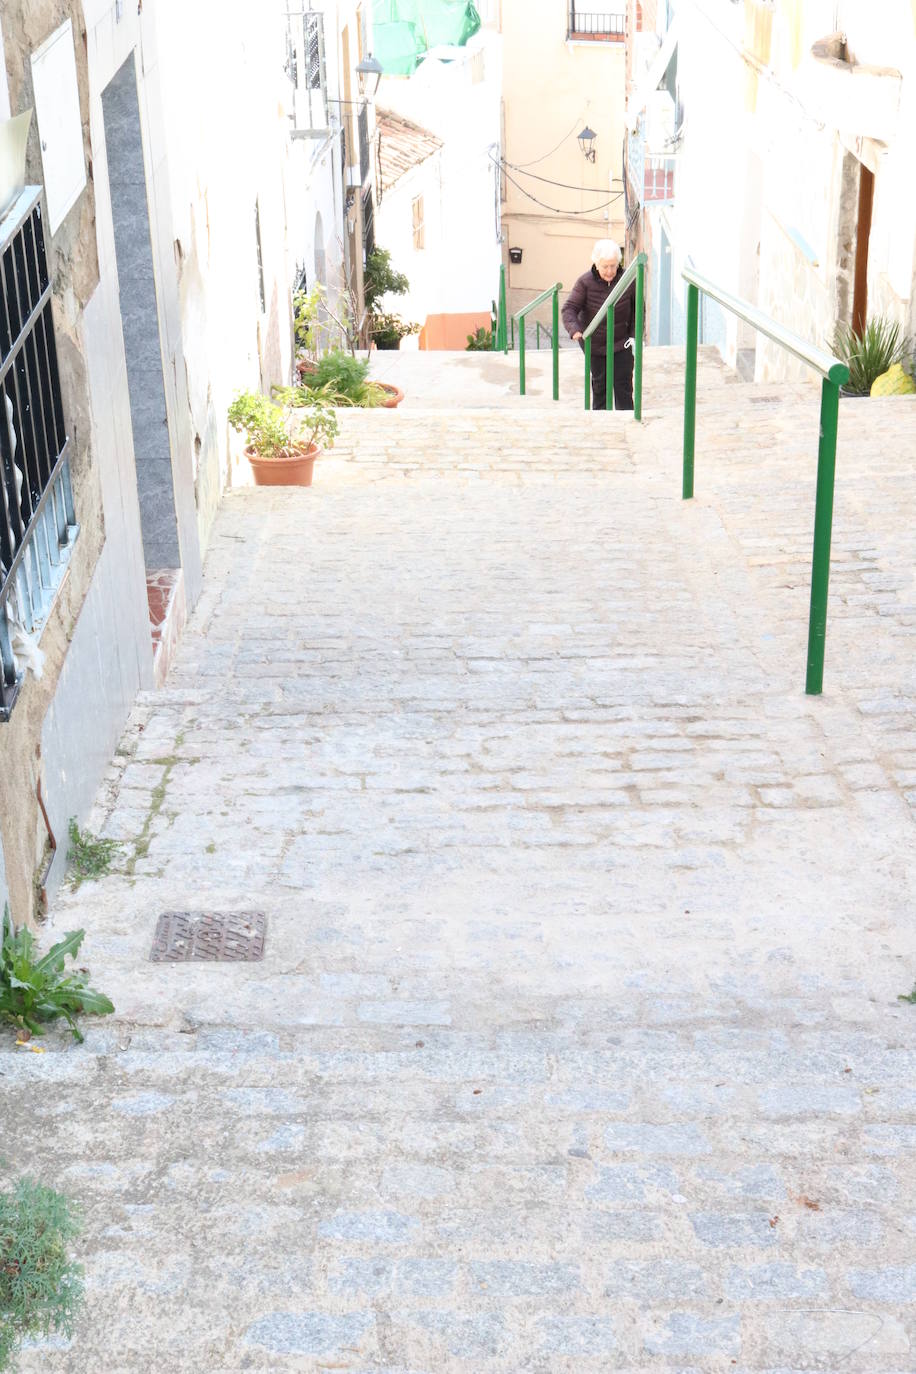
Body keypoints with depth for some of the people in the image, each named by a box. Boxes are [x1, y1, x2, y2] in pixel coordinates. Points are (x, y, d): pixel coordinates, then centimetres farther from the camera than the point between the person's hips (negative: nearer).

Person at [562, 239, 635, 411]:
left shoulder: (628, 280, -12)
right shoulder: (585, 282, -17)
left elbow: (637, 308, 2)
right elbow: (569, 308, -19)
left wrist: (635, 334, -4)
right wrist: (574, 329, -37)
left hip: (621, 343, 0)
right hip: (594, 343, 0)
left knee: (623, 384, -2)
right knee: (599, 384, 11)